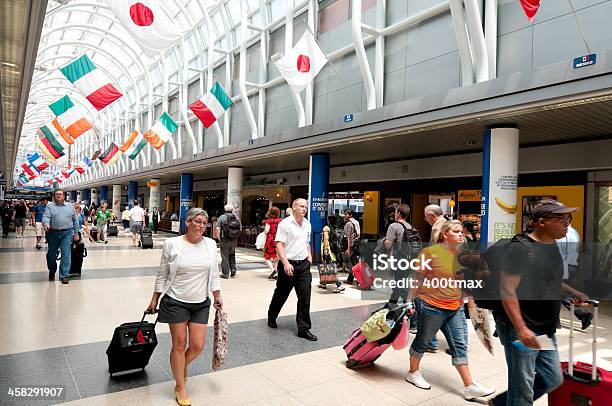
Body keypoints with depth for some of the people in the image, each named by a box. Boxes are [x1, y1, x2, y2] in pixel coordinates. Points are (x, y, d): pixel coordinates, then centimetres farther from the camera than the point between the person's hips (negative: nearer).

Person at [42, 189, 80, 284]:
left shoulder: (70, 206, 9)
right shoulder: (50, 206, 4)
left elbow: (75, 220, 12)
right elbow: (46, 217, -9)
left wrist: (76, 233, 9)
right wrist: (46, 224, -32)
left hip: (67, 233, 0)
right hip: (53, 233, 0)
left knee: (66, 254, -7)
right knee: (52, 254, 13)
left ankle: (64, 275, -2)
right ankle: (52, 271, 37)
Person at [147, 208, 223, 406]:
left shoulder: (211, 244, -1)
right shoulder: (172, 244, -8)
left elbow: (214, 273, 9)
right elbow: (162, 275, 0)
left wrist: (217, 296, 9)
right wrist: (154, 299, 3)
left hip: (201, 304, 3)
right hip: (176, 301, -3)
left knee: (197, 346, 4)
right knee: (179, 344, 6)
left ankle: (181, 365, 38)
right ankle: (180, 387, 24)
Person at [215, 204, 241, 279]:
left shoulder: (222, 217, -6)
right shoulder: (236, 217, 4)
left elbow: (217, 229, -11)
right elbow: (240, 228, 5)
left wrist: (219, 238, 0)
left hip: (224, 240, -4)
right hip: (234, 240, 4)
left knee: (225, 256, 4)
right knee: (232, 255, 18)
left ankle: (225, 273, 7)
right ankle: (233, 272, 17)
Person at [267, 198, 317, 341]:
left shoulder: (307, 224, 11)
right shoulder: (285, 223, -9)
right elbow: (279, 245, -14)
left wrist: (309, 256, 11)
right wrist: (286, 263, -22)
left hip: (303, 265, 5)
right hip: (288, 265, -5)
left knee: (305, 297, 0)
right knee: (281, 295, 12)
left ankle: (304, 329, 8)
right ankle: (271, 318, 38)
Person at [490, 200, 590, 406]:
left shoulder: (552, 246, 9)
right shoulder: (520, 248, -18)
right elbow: (507, 290, -21)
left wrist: (573, 292, 14)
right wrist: (521, 328, -26)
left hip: (545, 330, 9)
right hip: (520, 329, -9)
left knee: (553, 379, 19)